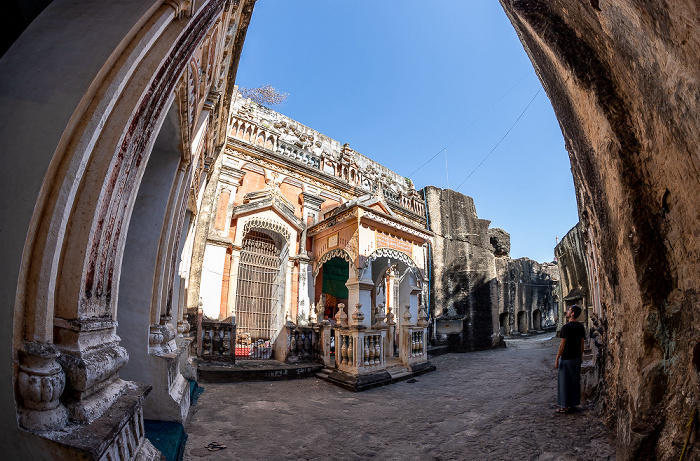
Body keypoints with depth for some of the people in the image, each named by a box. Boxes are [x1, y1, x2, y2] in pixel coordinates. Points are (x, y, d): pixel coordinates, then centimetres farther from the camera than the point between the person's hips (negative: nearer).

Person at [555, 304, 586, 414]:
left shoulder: (566, 327, -20)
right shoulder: (581, 327, 3)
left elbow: (562, 345, -18)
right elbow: (582, 344, 10)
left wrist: (557, 359, -11)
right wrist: (581, 356, 23)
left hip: (566, 358, -8)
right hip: (576, 358, 8)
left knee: (564, 381, 2)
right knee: (575, 380, 16)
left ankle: (565, 406, 9)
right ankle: (573, 402, 27)